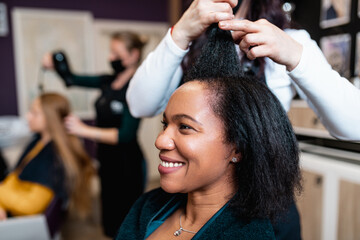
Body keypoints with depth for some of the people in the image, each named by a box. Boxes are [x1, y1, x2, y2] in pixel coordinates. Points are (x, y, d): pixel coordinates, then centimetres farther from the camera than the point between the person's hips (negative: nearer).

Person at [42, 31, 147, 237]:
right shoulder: (108, 82, 4)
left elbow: (126, 135, -23)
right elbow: (72, 79, 15)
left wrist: (84, 130, -22)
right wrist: (56, 64, -3)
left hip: (127, 166, -7)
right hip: (107, 160, 7)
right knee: (110, 220, 22)